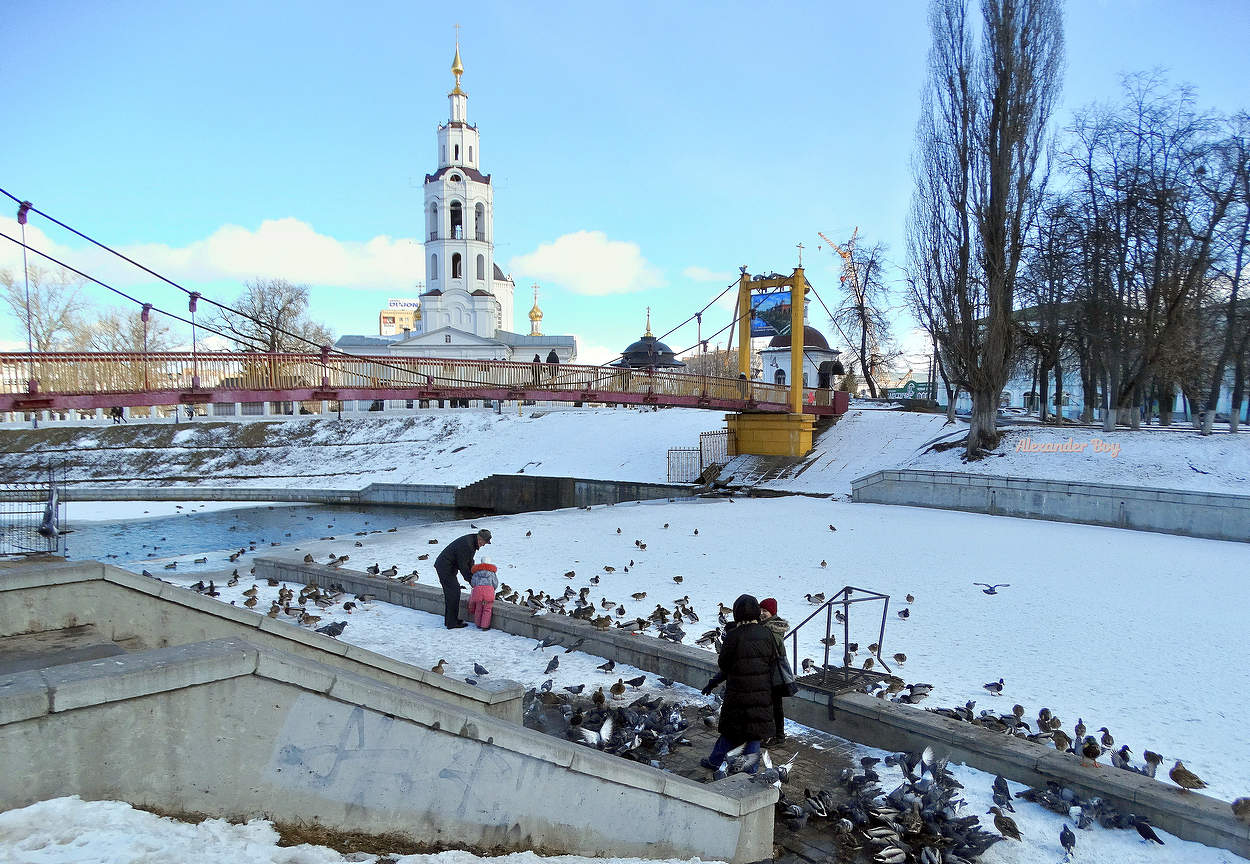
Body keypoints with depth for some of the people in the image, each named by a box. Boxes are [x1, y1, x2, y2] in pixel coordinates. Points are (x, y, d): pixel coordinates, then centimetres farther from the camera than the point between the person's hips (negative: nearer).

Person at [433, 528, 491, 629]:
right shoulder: (466, 545, -26)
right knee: (454, 592, -9)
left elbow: (470, 562, 13)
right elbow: (462, 566, -22)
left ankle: (449, 620, 24)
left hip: (444, 566, 11)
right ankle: (452, 623, -6)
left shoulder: (472, 542, 5)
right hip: (445, 568, -11)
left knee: (450, 592, 15)